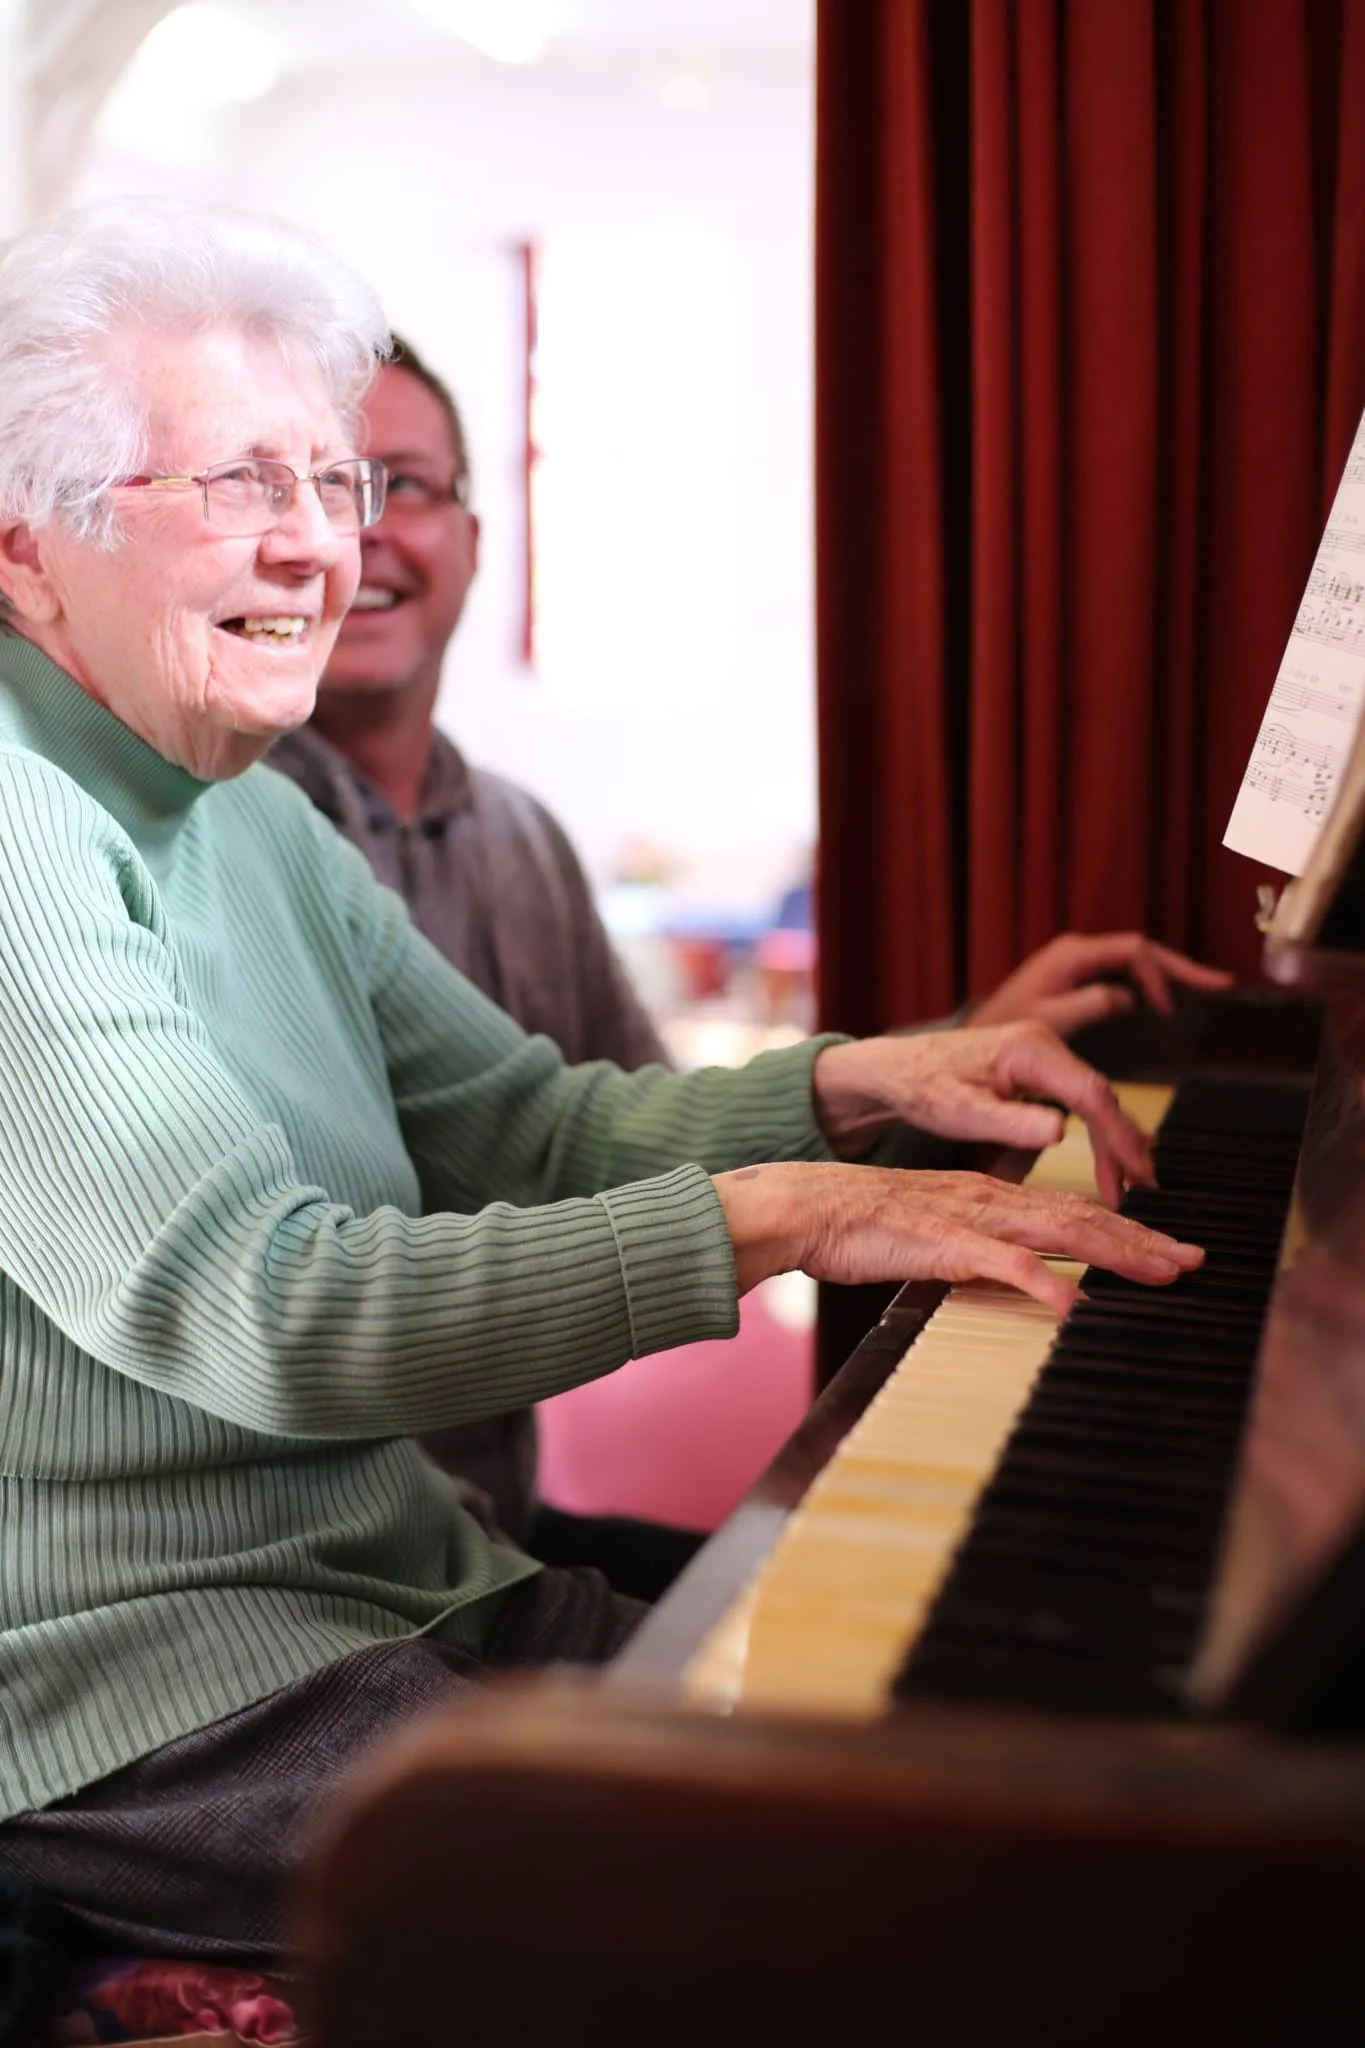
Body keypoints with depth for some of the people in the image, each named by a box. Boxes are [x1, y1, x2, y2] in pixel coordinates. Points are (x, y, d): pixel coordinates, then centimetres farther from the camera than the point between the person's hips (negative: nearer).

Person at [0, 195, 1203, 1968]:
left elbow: (538, 1132, 10)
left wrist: (848, 1088, -7)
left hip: (399, 1586, 8)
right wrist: (763, 1218, -28)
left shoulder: (258, 824, 12)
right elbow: (266, 1315, -28)